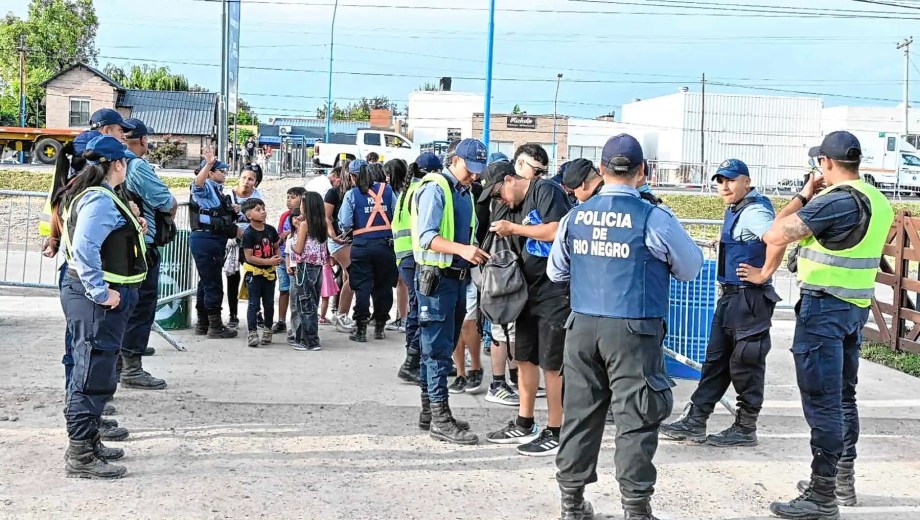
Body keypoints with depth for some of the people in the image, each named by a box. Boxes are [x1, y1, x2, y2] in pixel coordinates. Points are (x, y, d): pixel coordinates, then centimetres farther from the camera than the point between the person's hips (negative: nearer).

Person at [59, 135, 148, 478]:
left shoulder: (95, 195, 14)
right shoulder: (101, 200, -18)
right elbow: (85, 248, -29)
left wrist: (132, 231, 13)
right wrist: (101, 292, -25)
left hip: (101, 296, 11)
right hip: (99, 299, -11)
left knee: (95, 373, 19)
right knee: (93, 375, -7)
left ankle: (87, 443, 30)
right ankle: (80, 456, -3)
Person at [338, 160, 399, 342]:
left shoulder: (351, 194, -4)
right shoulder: (387, 190, 2)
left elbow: (345, 224, -6)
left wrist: (347, 230, 15)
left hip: (361, 245, -2)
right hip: (385, 243, 2)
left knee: (362, 287, 4)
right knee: (383, 286, 12)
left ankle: (361, 329, 4)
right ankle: (380, 326, 20)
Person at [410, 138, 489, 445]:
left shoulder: (465, 192, 17)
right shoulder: (435, 189, -10)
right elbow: (427, 236, -20)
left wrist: (477, 252, 8)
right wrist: (462, 250, -32)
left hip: (458, 278, 9)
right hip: (436, 277, -9)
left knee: (441, 347, 13)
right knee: (438, 349, -8)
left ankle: (429, 412, 20)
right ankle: (440, 419, -6)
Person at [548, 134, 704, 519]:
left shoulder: (575, 217, 3)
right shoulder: (653, 219, -9)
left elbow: (555, 272, 16)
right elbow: (691, 268, 4)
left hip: (583, 327, 4)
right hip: (634, 330, -4)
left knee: (580, 412, 11)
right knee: (635, 418, 2)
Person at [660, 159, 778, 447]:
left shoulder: (754, 211, -16)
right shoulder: (734, 211, 15)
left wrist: (764, 273, -25)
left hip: (749, 298, -10)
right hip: (730, 296, 10)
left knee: (745, 364, -1)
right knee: (715, 359, 12)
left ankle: (745, 429, 10)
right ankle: (695, 421, 18)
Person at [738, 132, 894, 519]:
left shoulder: (836, 200, -19)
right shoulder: (878, 201, 10)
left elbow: (775, 236, -20)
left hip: (824, 307, -9)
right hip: (856, 306, 9)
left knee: (821, 401, -6)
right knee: (843, 397, 18)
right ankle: (843, 480, 29)